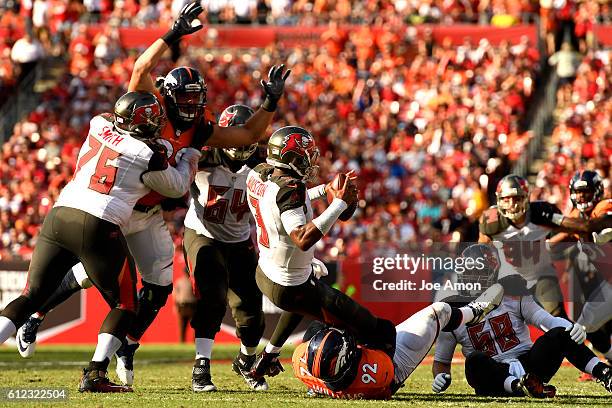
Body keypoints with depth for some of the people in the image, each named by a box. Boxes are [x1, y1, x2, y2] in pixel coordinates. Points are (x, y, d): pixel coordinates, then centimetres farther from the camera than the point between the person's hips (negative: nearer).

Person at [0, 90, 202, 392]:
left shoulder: (99, 125, 11)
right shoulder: (149, 155, -2)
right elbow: (177, 187, 16)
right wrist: (193, 151, 31)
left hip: (58, 217, 5)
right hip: (97, 229, -5)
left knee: (31, 297, 12)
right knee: (125, 306, 11)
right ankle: (95, 376, -2)